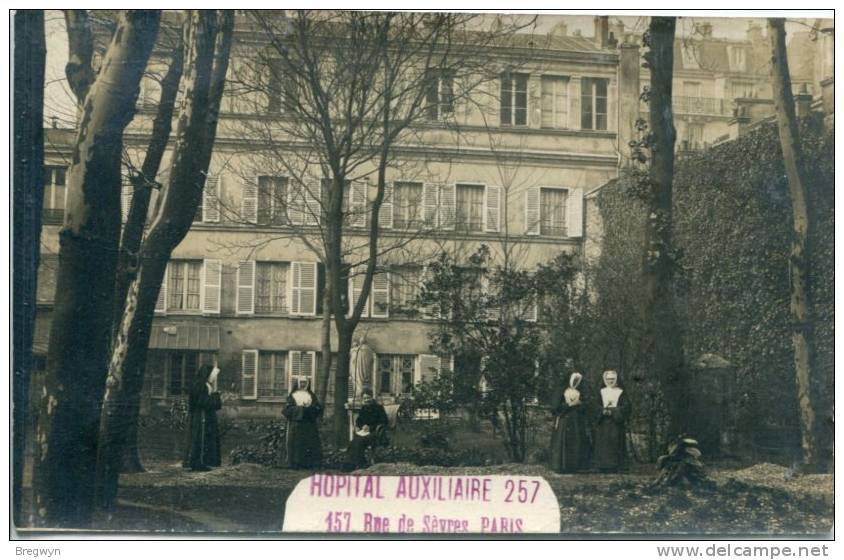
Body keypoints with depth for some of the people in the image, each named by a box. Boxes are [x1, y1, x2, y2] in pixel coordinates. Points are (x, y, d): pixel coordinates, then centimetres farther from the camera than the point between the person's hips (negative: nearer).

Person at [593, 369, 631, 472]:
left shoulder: (621, 393, 6)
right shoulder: (600, 393, 11)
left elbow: (625, 407, -4)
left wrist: (612, 412, -14)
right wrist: (603, 411, -15)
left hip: (616, 424, -1)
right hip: (603, 424, 1)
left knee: (616, 444, -4)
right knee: (603, 444, -3)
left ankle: (615, 466, -1)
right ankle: (603, 467, 0)